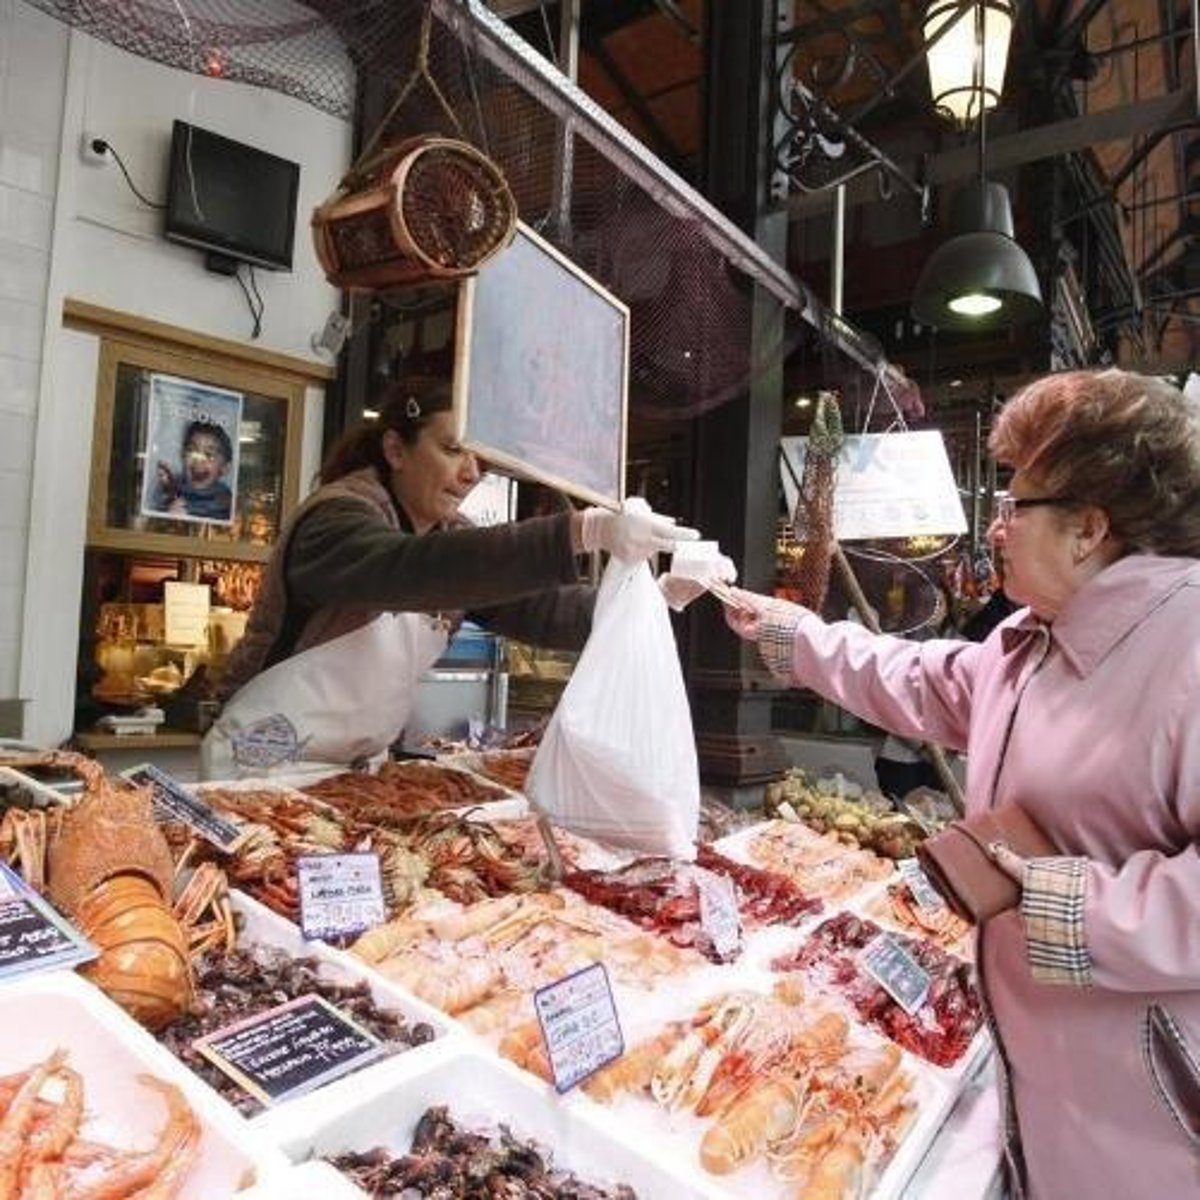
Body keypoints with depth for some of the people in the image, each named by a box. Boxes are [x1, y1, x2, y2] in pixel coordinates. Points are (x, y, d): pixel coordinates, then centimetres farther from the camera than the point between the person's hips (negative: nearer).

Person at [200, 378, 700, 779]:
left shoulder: (450, 537, 2)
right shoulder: (338, 518, -20)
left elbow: (539, 609, -9)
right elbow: (412, 571, -42)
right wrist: (583, 530, -50)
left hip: (356, 766, 6)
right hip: (268, 760, -6)